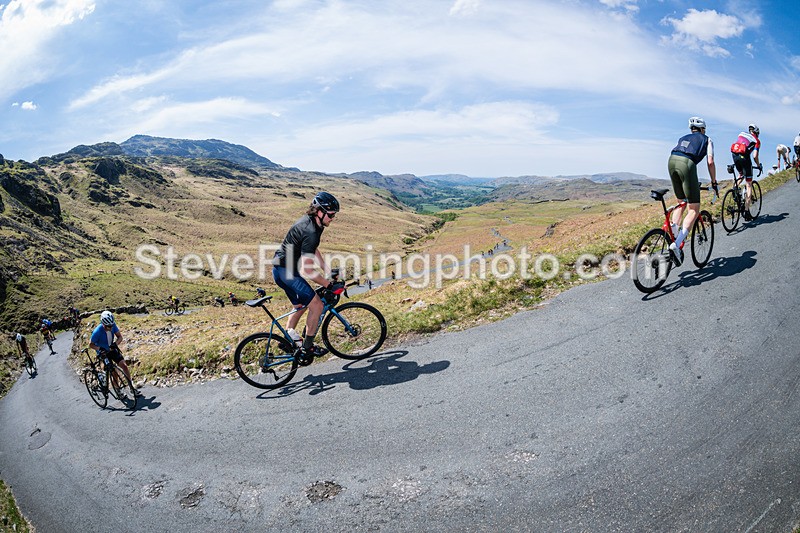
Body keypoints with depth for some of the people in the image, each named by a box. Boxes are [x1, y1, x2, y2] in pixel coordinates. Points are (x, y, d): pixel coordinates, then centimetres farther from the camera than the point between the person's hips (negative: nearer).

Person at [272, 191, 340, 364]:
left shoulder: (311, 222, 5)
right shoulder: (311, 233, -26)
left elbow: (314, 250, 21)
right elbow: (307, 271, -27)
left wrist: (328, 270, 17)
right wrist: (329, 285, -17)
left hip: (282, 269, 10)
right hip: (287, 271, -10)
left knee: (301, 306, 22)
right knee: (317, 304, -9)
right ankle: (307, 349, 0)